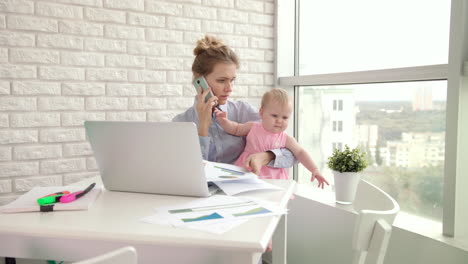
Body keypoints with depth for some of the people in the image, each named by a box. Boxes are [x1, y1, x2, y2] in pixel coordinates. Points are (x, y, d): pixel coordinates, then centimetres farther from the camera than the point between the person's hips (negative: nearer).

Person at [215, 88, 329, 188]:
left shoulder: (286, 138, 0)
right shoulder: (253, 127, 3)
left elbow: (300, 152, 4)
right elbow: (235, 129, 16)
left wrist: (315, 170, -3)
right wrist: (224, 121, -2)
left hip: (273, 178, 0)